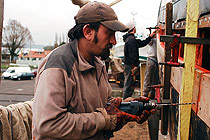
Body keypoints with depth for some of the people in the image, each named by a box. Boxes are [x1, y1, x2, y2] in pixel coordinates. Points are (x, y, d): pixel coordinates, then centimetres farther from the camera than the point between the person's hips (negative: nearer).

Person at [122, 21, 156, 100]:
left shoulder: (130, 38, 17)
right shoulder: (131, 39, -17)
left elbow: (142, 43, 23)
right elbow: (132, 54, -22)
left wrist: (150, 37, 23)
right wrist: (135, 65, -20)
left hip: (128, 64, 11)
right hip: (130, 66, -11)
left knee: (128, 84, 18)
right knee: (129, 85, -5)